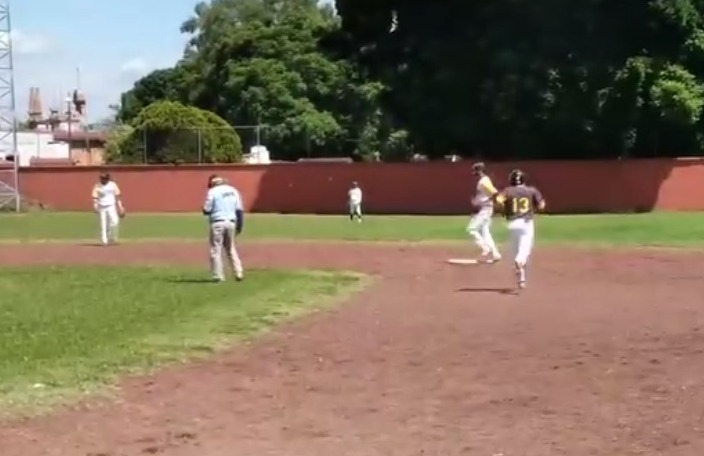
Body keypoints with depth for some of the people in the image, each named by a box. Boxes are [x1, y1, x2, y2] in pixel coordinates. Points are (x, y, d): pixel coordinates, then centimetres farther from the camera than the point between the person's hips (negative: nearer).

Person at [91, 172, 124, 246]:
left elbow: (117, 195, 8)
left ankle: (112, 238, -1)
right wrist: (95, 206, -18)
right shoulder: (97, 186, 2)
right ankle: (104, 241, 3)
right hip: (101, 207, 0)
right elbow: (95, 197, -2)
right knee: (103, 224, -3)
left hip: (111, 206, 0)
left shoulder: (113, 185, 4)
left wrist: (120, 206, 4)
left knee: (115, 221, -18)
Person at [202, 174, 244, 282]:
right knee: (231, 248, 17)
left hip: (217, 223, -5)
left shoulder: (213, 191, -5)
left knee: (216, 250, 2)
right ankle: (238, 273, 11)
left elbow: (206, 210, -7)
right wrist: (240, 226, 13)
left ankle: (218, 276, -2)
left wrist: (205, 210, 16)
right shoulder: (233, 190, 11)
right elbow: (239, 210, 8)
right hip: (231, 222, 5)